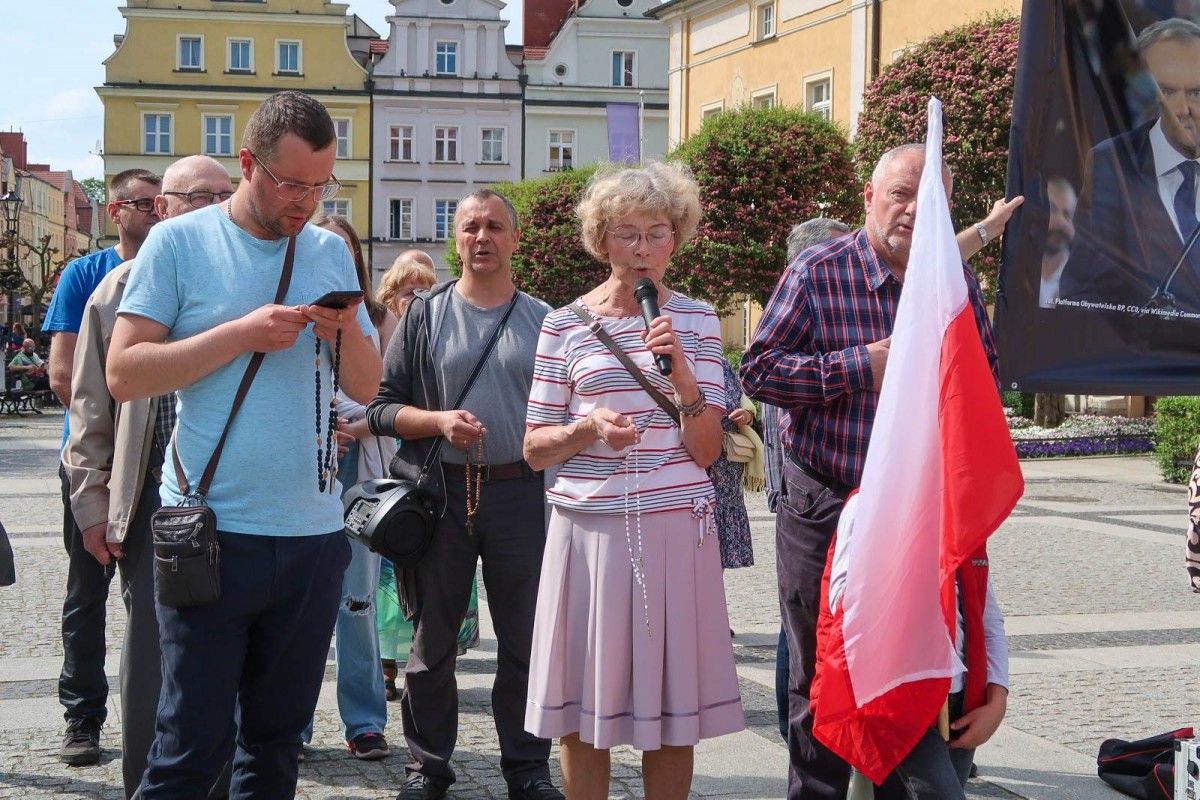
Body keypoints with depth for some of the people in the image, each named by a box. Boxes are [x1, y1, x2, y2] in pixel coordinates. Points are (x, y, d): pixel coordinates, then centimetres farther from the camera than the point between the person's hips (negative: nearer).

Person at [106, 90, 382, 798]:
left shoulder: (332, 252, 10)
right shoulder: (179, 243, -2)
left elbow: (367, 388, 12)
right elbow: (124, 374, -9)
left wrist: (347, 333, -9)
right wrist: (241, 334, -16)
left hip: (313, 533, 4)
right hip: (211, 532, -4)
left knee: (278, 740, 13)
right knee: (194, 743, -3)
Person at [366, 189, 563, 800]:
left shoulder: (541, 320, 7)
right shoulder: (427, 313, 5)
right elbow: (383, 408, 3)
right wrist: (439, 420, -14)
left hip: (520, 492, 0)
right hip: (440, 493, 0)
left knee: (525, 642, 5)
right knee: (433, 641, 8)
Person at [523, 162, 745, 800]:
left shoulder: (696, 321, 6)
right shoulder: (567, 324, 4)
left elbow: (705, 451, 1)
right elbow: (535, 449, 6)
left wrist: (680, 370, -14)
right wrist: (588, 428, -14)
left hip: (676, 528, 0)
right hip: (589, 526, 0)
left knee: (673, 715, 5)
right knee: (584, 718, 5)